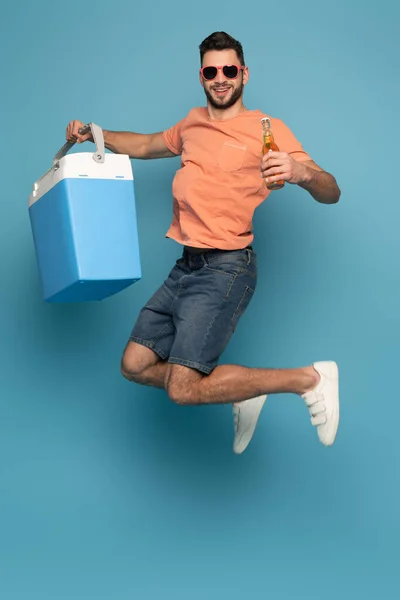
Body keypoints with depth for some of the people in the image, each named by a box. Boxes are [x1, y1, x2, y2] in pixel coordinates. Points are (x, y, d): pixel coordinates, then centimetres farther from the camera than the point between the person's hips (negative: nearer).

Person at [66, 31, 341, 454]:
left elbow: (331, 193, -12)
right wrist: (94, 134, 20)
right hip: (186, 265, 8)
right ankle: (241, 394, 18)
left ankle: (310, 379, -4)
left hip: (226, 269, -8)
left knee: (183, 389, -16)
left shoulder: (267, 129, -5)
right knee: (135, 365, 6)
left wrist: (301, 172, -35)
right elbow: (147, 145, 34)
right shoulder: (194, 123, 16)